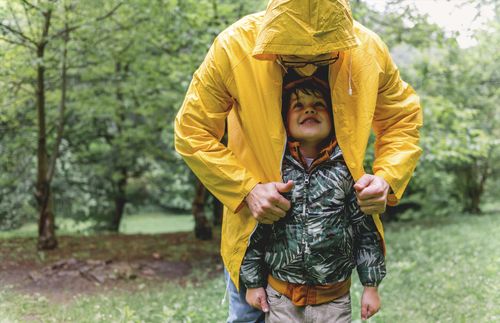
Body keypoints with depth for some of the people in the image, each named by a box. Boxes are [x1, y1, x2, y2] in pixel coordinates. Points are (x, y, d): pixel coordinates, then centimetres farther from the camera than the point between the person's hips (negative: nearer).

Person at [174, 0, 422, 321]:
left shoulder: (369, 49, -15)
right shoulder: (234, 47, -23)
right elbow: (192, 132, -14)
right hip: (258, 213, -1)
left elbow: (403, 120, 1)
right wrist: (247, 190, -25)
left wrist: (387, 177, -18)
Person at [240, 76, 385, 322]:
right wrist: (253, 283, 5)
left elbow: (366, 230, 0)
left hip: (334, 300, 0)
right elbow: (255, 231, 3)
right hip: (280, 298, 0)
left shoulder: (346, 168, -4)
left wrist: (370, 286, 2)